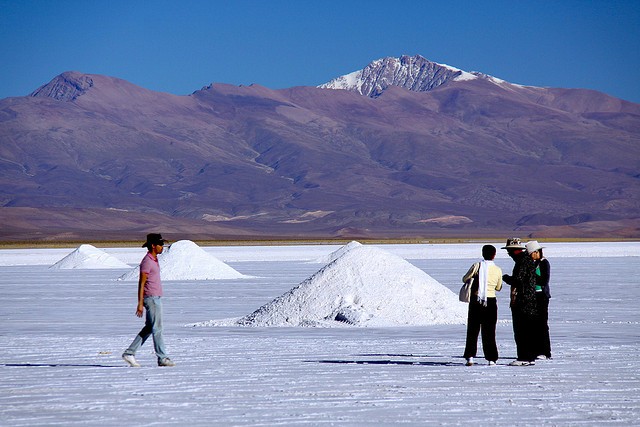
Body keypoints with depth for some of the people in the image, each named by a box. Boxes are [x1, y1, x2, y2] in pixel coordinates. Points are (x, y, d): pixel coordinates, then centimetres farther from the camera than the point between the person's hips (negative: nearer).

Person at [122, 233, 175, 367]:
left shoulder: (154, 260, 16)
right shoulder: (147, 262, -14)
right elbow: (141, 284, -15)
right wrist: (140, 304, -18)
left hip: (157, 298, 10)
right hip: (151, 298, -10)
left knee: (149, 328, 10)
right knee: (157, 329, -6)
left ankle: (129, 353, 12)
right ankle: (162, 358, -2)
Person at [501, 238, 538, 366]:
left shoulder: (522, 261, -14)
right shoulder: (527, 259, 17)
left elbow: (517, 280, -20)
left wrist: (505, 277, -4)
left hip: (522, 301, -10)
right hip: (531, 301, 10)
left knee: (521, 331, -8)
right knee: (530, 331, 12)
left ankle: (524, 358, -8)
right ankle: (531, 357, 15)